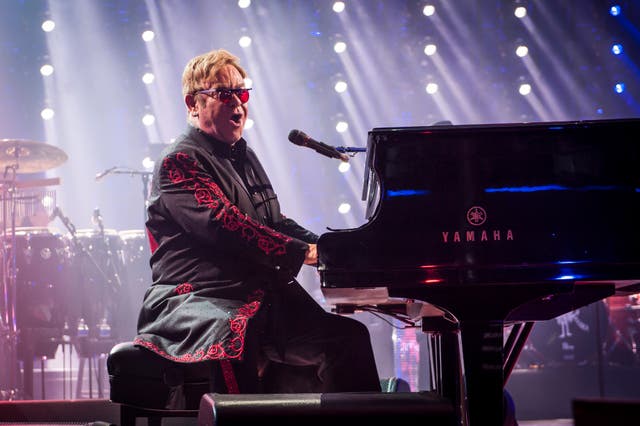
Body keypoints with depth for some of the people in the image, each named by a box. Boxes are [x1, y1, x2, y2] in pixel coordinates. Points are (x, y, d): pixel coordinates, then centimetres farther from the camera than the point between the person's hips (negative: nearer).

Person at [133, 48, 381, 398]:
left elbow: (276, 223, 24)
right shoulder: (179, 163, -5)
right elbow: (223, 224, -20)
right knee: (235, 337, -42)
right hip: (197, 300, -9)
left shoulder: (244, 158, 24)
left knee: (349, 336, -9)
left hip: (263, 297, 9)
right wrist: (303, 252, -25)